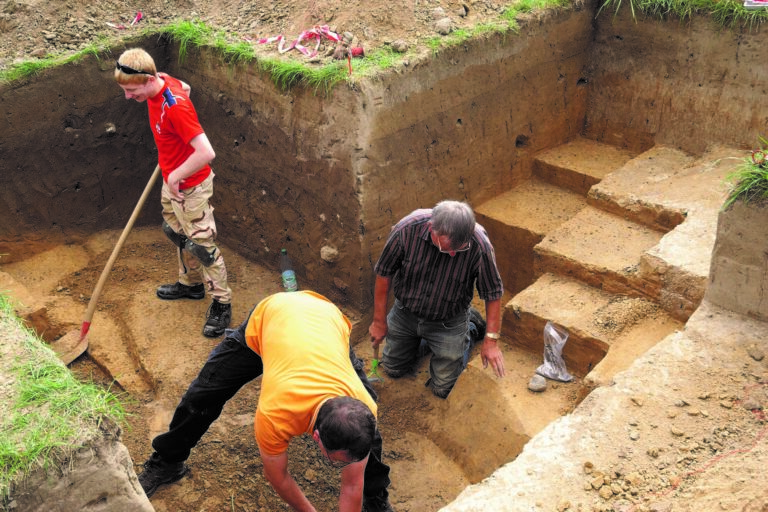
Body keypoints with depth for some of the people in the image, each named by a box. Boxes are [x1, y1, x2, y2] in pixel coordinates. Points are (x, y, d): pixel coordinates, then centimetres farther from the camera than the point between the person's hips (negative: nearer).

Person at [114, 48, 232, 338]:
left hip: (191, 187, -10)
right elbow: (185, 87, 18)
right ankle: (191, 284, 46)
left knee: (201, 244, 1)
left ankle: (221, 303, 16)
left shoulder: (175, 107, -33)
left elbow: (206, 153, -38)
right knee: (178, 235, 25)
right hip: (171, 181, 10)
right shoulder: (161, 81, -7)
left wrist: (176, 176, -25)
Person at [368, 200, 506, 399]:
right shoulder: (407, 229, -30)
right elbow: (384, 273, -14)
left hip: (448, 321, -2)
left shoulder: (479, 245, -33)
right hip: (405, 313, 2)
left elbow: (493, 293, -17)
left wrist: (491, 339, -16)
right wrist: (379, 321, -6)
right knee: (393, 369, 18)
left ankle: (468, 327, 26)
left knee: (443, 388, 7)